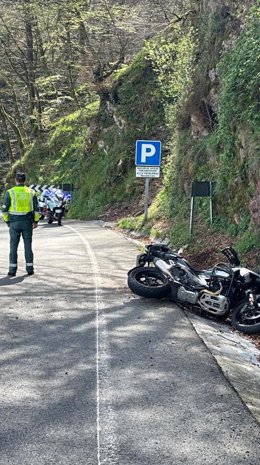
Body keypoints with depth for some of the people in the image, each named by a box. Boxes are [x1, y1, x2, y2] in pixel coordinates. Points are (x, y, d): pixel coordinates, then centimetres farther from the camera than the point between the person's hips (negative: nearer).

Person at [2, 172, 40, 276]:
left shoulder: (10, 192, -6)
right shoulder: (31, 192, 0)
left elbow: (4, 209, -3)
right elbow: (36, 209, 1)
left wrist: (7, 221, 10)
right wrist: (36, 221, 10)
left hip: (14, 223, -1)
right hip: (27, 223, 2)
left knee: (13, 247, 5)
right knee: (28, 246, 7)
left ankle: (12, 270, 4)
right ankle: (30, 269, 7)